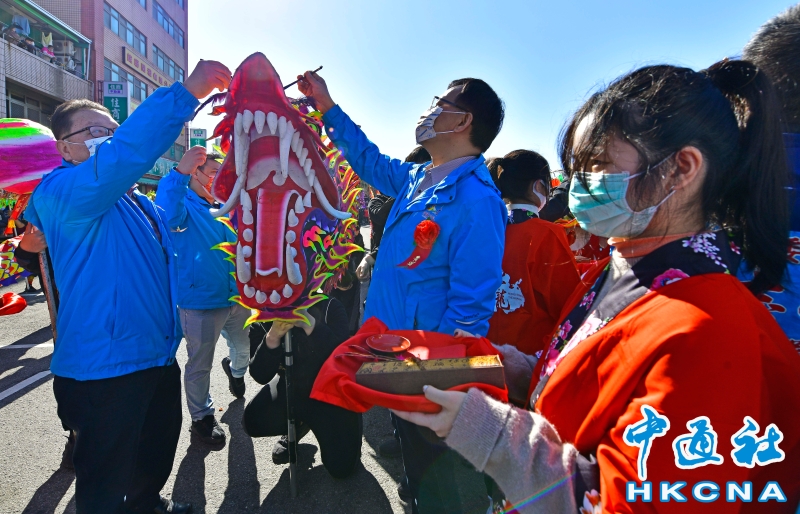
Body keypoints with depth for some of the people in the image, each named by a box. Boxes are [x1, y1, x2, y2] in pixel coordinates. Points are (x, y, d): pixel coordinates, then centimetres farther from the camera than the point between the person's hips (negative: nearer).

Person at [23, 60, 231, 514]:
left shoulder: (139, 201, 12)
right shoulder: (62, 191, -16)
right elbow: (120, 157, -35)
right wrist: (187, 92, -37)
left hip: (158, 357, 9)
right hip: (106, 369, -9)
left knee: (158, 454, 29)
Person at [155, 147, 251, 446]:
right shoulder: (185, 205, -12)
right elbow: (168, 214, -37)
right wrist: (179, 173, -51)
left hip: (236, 297, 7)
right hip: (201, 302, -6)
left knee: (246, 349, 24)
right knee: (200, 365, 7)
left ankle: (235, 369, 58)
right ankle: (202, 418, 27)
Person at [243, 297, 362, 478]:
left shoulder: (329, 307, -20)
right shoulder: (263, 320, -12)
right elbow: (261, 376, -19)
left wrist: (309, 324, -45)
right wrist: (272, 337, -36)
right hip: (292, 390, 3)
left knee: (342, 467, -12)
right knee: (253, 421, -22)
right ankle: (297, 425, 11)